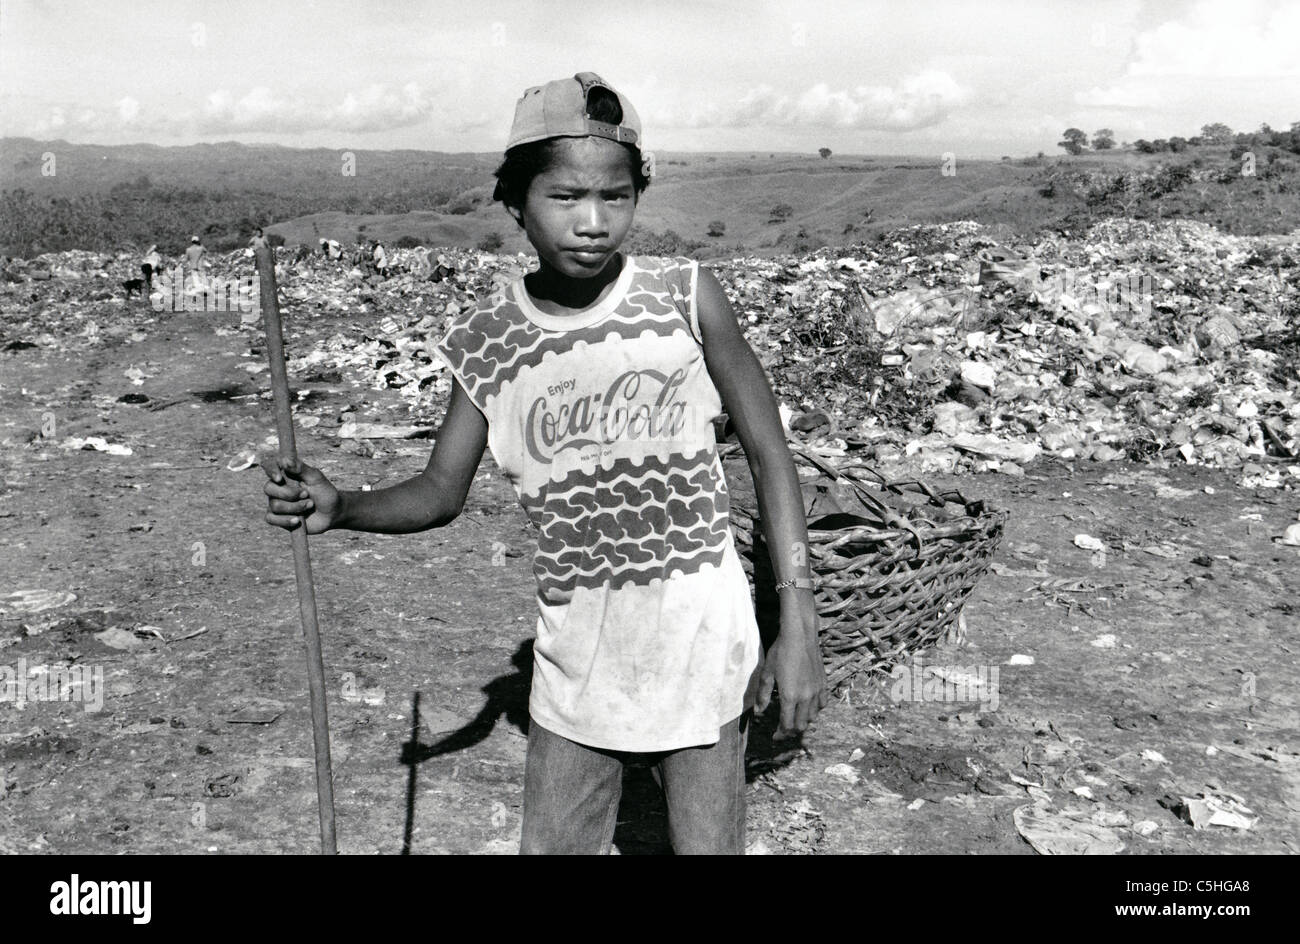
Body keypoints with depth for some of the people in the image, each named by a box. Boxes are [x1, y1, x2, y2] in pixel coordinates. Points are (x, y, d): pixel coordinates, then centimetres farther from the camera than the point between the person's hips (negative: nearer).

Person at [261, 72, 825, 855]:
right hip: (575, 653, 2)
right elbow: (443, 491, 5)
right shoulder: (489, 343, -4)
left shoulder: (686, 297, -11)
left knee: (708, 844, 9)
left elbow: (770, 455, -4)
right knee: (553, 844, 13)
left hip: (699, 642, -2)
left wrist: (798, 628, -7)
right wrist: (338, 507, -14)